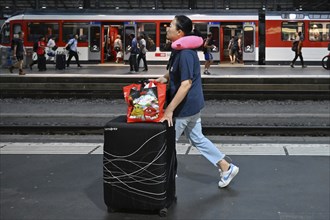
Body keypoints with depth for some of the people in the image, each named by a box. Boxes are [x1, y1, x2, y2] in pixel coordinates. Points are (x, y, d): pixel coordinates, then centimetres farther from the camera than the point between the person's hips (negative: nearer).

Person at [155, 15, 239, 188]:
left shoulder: (185, 53, -24)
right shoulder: (178, 50, 8)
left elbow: (186, 84, -28)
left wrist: (169, 109, -28)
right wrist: (165, 77, 1)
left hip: (185, 107, -10)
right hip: (193, 104, 10)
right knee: (197, 138, 18)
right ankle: (226, 167, 23)